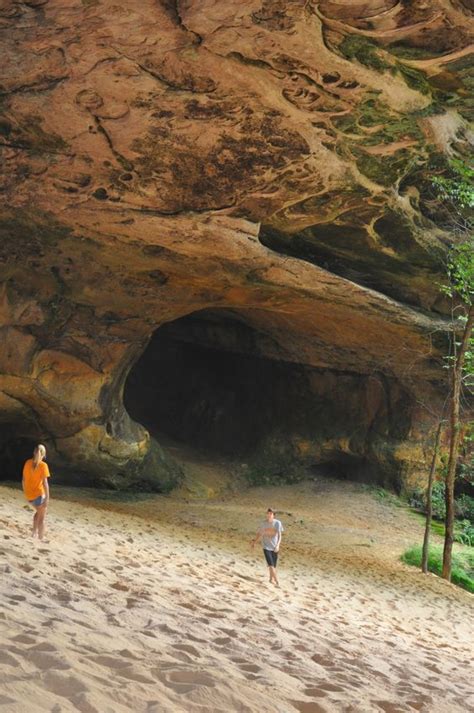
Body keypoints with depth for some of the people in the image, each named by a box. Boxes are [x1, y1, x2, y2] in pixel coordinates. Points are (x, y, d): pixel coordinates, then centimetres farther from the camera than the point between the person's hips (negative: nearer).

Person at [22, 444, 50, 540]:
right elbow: (45, 483, -18)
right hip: (38, 494, -5)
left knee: (39, 511, 30)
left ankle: (34, 532, 21)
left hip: (29, 495, 6)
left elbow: (23, 480, 8)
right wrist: (47, 498, -14)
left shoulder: (28, 463, 1)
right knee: (42, 518, 9)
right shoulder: (43, 465, -14)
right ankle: (41, 538, 9)